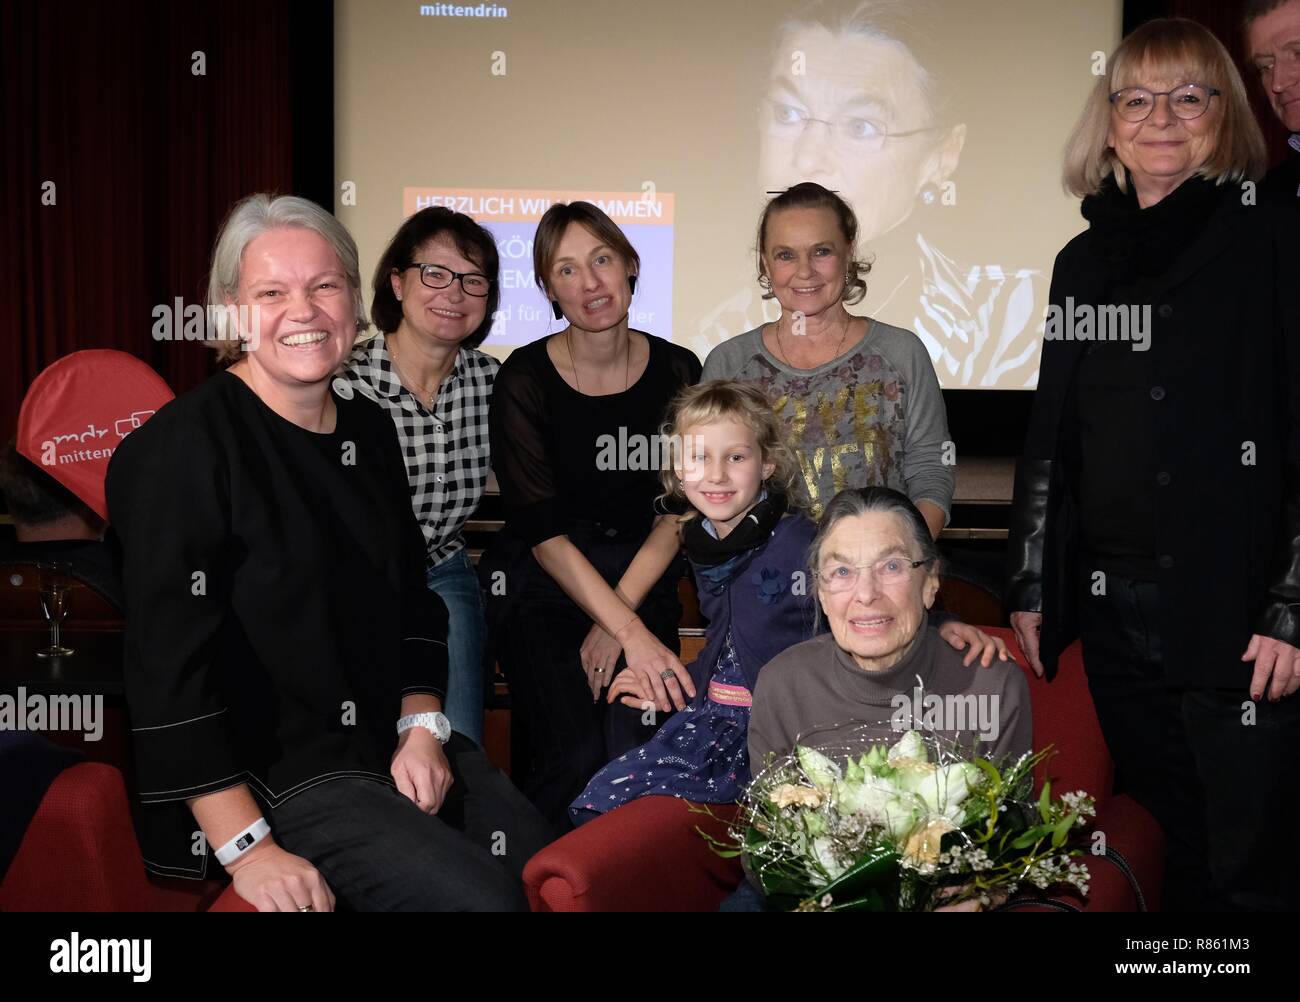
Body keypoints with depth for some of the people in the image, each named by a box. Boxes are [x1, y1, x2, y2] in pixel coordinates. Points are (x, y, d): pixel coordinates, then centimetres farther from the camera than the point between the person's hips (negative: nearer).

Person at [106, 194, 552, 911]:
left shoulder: (369, 429, 8)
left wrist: (422, 726, 3)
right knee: (479, 896, -19)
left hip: (392, 741, 7)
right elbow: (169, 668, -18)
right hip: (265, 767, -7)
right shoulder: (185, 447, -14)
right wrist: (246, 848, -20)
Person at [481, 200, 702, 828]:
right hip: (542, 583, -2)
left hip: (639, 581, 2)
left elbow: (677, 511, -1)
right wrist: (634, 632, -22)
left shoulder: (677, 372, 1)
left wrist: (620, 619, -13)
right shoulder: (525, 377, -8)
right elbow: (542, 528, -14)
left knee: (637, 752, -18)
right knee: (575, 758, -20)